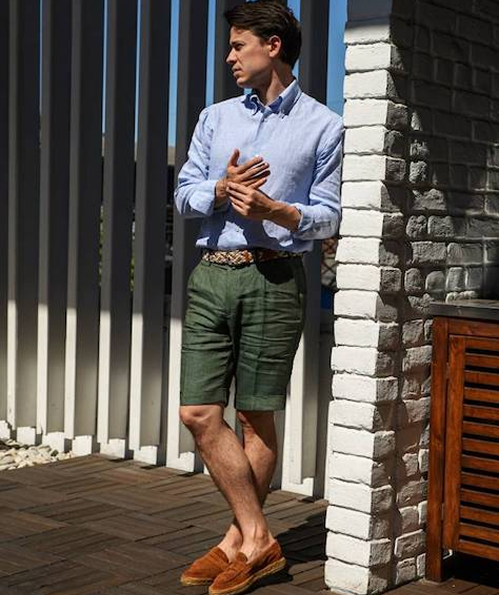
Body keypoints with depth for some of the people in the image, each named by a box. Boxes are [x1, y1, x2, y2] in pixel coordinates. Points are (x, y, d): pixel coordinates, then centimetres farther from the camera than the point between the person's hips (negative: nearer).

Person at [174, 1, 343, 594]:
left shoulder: (323, 127, 6)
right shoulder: (215, 118, 18)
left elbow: (327, 216, 2)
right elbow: (184, 195, 12)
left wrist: (273, 210, -15)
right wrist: (220, 190, -9)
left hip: (273, 279, -4)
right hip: (211, 277, 4)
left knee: (256, 417, 1)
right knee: (198, 413, -3)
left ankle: (239, 540, 15)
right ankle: (257, 540, 6)